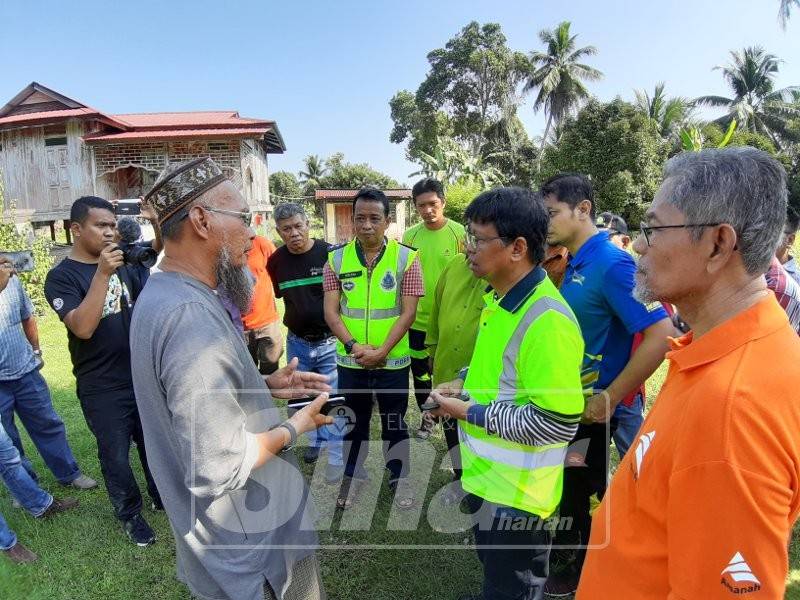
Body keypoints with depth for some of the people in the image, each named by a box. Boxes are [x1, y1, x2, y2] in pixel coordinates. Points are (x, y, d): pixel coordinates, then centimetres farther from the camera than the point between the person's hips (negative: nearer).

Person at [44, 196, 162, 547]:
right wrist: (102, 274, -33)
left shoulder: (125, 265, 3)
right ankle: (130, 515, 31)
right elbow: (83, 327, -25)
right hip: (102, 389, -4)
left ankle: (161, 496, 40)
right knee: (115, 455, 10)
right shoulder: (61, 277, -12)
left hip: (142, 376, 5)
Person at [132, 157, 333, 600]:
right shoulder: (192, 315, -33)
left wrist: (265, 384, 2)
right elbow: (220, 466, -33)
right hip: (254, 546, -9)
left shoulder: (160, 294, 2)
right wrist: (296, 426, -18)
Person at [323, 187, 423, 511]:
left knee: (394, 422, 15)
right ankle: (353, 475, 40)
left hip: (393, 360, -1)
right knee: (354, 421, 19)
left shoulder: (406, 258, -8)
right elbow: (331, 310, -4)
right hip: (350, 360, 2)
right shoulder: (337, 258, -2)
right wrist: (353, 346, -16)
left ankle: (399, 477, 36)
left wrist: (381, 351, -16)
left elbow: (408, 312, -10)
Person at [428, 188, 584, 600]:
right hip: (486, 474, 9)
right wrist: (465, 384, 1)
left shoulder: (548, 320, -30)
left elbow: (558, 424, -29)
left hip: (516, 491, -8)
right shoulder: (498, 298, 2)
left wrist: (470, 412, -23)